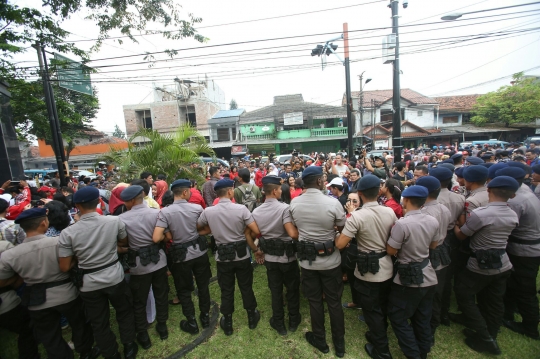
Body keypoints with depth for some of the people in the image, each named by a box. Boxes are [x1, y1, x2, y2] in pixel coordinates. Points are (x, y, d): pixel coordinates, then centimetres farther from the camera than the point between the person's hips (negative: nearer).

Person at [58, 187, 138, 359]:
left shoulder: (67, 233, -16)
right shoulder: (115, 221, -15)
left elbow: (65, 267, -9)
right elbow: (124, 243, 2)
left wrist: (79, 256, 8)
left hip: (89, 284, 0)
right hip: (115, 277, 0)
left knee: (99, 323, 21)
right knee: (124, 312, 24)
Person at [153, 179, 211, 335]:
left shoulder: (165, 212, -17)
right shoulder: (197, 208, -13)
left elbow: (156, 238, -22)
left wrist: (167, 235, -2)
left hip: (181, 256, -1)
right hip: (199, 251, 2)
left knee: (184, 291, 19)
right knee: (203, 286, 21)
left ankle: (192, 323, 31)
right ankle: (205, 317, 36)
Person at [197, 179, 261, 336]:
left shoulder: (208, 211, -10)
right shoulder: (241, 209, -17)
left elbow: (197, 228, 9)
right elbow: (257, 231, -16)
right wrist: (255, 247, 4)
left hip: (222, 257, 1)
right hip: (242, 255, -1)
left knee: (226, 291, 17)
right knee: (246, 288, 18)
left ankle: (227, 324, 34)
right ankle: (252, 318, 36)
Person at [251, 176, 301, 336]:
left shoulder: (256, 212, -4)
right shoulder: (284, 208, -21)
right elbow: (293, 234, -29)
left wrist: (258, 251, 18)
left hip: (269, 257, 4)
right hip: (287, 256, -4)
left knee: (275, 290, 18)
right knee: (292, 288, 19)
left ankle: (279, 324, 34)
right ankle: (293, 321, 36)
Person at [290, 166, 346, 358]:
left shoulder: (294, 203, -10)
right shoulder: (333, 203, -20)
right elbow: (343, 230, -6)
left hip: (307, 260, 2)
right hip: (331, 260, -1)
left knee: (314, 301, 19)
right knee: (334, 302, 18)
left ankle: (320, 340, 38)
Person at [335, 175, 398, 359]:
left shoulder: (356, 216, -25)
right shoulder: (390, 212, -8)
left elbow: (340, 244, -23)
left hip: (367, 271, -6)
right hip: (387, 268, 6)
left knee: (372, 310, 15)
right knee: (382, 306, 26)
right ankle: (378, 335, 48)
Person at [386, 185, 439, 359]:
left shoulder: (402, 223, -27)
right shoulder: (433, 221, -6)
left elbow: (390, 251, -18)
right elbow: (433, 246, 11)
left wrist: (392, 232, -4)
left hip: (408, 279, -7)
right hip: (428, 277, 7)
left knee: (398, 317, 13)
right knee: (423, 319, 23)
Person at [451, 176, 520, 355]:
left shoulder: (479, 213, -24)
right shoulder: (513, 216, -1)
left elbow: (461, 235, -11)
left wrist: (455, 225, 9)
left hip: (480, 265, -7)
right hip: (503, 265, 7)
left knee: (464, 296, 9)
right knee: (494, 302, 18)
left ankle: (484, 339, 13)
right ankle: (490, 336, 34)